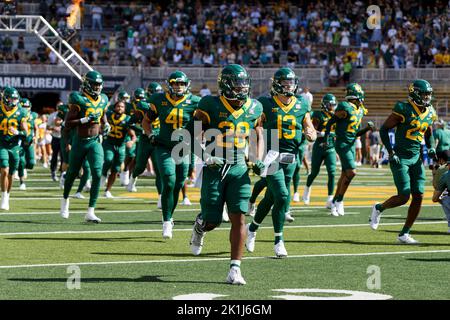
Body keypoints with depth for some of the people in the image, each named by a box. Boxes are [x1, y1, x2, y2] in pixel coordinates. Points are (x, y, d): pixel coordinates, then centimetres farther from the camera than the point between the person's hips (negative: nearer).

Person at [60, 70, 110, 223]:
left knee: (97, 175, -13)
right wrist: (86, 120, -25)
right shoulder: (79, 100, -14)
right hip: (80, 141, -3)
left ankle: (90, 212, -10)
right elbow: (68, 123, -16)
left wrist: (106, 126, 6)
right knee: (72, 173, 14)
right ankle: (65, 199, 44)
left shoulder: (103, 100, 5)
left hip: (95, 141, 3)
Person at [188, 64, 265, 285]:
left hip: (239, 169, 3)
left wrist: (258, 161, 5)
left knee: (239, 218, -8)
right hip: (215, 168, -3)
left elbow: (259, 136, 19)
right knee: (212, 221, 2)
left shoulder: (254, 109, 4)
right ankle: (200, 226, 40)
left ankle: (235, 269, -6)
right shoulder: (211, 106, -9)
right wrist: (205, 157, -19)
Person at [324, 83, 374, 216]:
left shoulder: (360, 111, 11)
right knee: (351, 172, -15)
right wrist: (326, 140, -15)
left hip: (351, 145, 9)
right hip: (342, 144, -9)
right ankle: (339, 200, -3)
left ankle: (335, 202, 20)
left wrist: (367, 128, 0)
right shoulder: (345, 108, -15)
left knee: (345, 174, 11)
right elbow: (330, 123, -11)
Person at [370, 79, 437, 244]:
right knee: (404, 197, -11)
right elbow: (384, 129, -7)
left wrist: (431, 148, 4)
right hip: (400, 158, -6)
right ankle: (379, 208, 20)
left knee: (418, 196, -2)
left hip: (416, 159, 6)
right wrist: (391, 152, -14)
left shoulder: (430, 113, 7)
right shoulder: (403, 109, -13)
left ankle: (404, 234, 7)